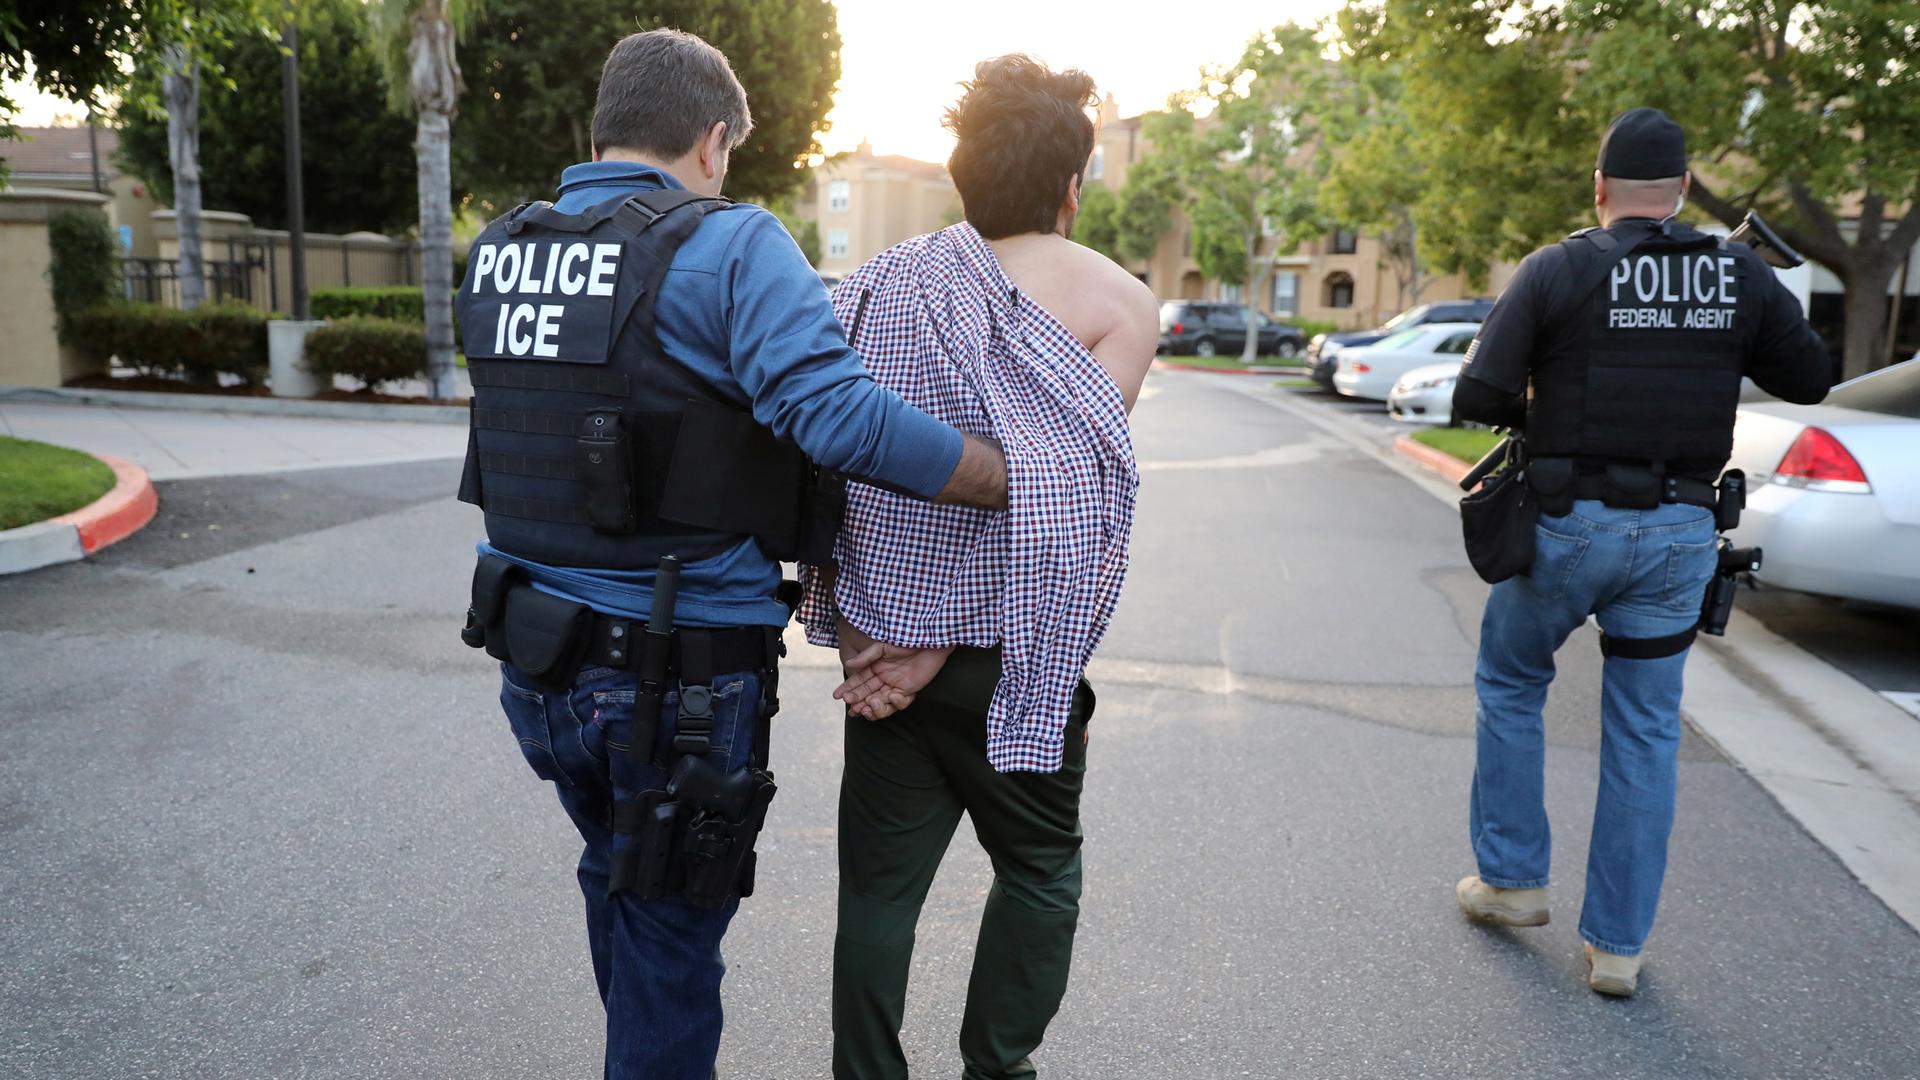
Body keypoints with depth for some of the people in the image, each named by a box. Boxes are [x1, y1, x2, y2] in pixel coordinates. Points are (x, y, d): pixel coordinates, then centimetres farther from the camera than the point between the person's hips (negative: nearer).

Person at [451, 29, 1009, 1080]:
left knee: (618, 873, 29)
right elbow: (836, 412, -28)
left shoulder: (492, 255, 6)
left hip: (534, 655, 7)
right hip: (679, 674, -6)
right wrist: (1032, 482, -22)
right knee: (669, 931, 14)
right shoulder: (728, 245, -14)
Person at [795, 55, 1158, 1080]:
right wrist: (941, 644, -9)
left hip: (884, 648, 3)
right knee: (1040, 868, 19)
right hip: (1007, 655, -3)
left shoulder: (887, 283, 5)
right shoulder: (1117, 300, -4)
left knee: (880, 884, 14)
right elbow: (1055, 498, -12)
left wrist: (855, 626, 0)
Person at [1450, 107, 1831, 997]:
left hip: (1570, 524, -3)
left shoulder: (1556, 270, -8)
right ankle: (1617, 944, 19)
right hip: (1680, 535, 3)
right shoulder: (1743, 277, 2)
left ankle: (1511, 880, 27)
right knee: (1645, 733, 12)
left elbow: (1477, 399, -12)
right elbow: (1808, 379, 15)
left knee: (1510, 684, 20)